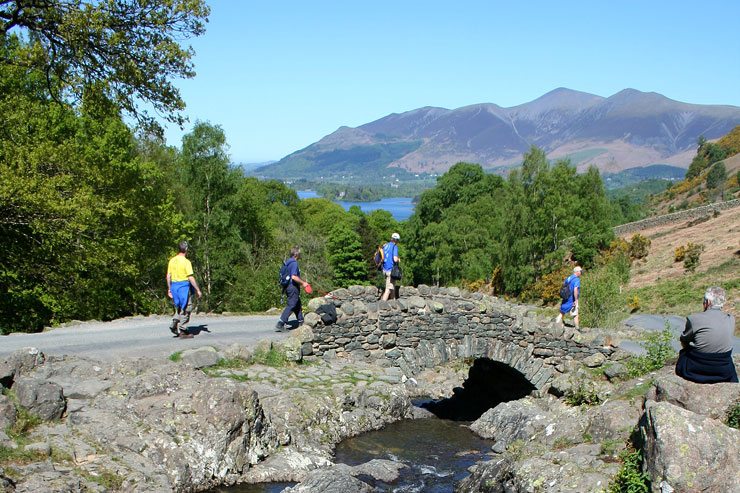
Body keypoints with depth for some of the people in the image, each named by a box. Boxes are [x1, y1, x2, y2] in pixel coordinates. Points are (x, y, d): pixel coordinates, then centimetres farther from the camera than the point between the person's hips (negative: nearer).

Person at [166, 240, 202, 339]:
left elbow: (168, 276, 10)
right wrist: (198, 290, -11)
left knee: (179, 308, 21)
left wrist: (169, 289, 19)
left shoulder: (172, 260, 7)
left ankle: (174, 324, 5)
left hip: (174, 286, 7)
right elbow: (191, 278, -16)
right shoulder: (186, 262, -13)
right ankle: (182, 331, 4)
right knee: (185, 309, 2)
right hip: (184, 286, -7)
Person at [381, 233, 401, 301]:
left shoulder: (385, 246, 10)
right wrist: (398, 260, 1)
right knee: (388, 289, -6)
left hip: (385, 269, 8)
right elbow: (395, 259, -20)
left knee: (393, 288, 19)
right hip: (391, 270, -8)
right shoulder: (395, 247, -11)